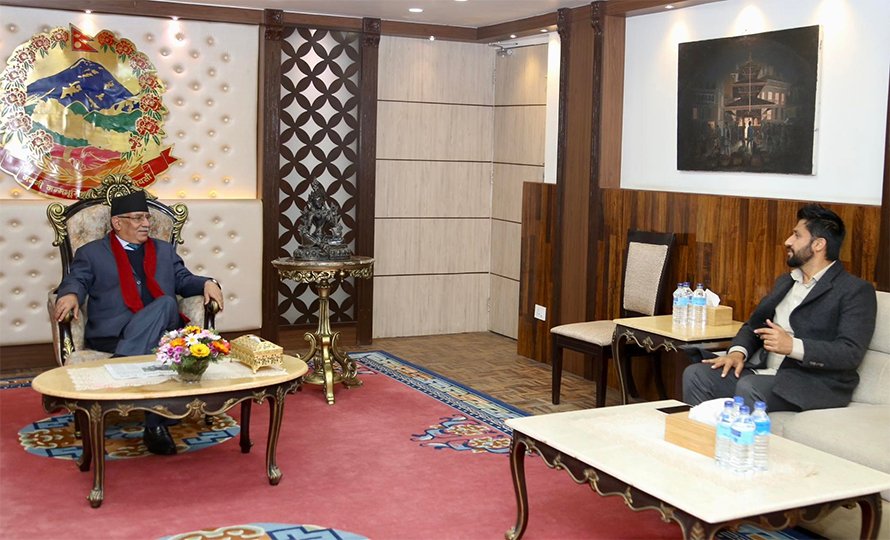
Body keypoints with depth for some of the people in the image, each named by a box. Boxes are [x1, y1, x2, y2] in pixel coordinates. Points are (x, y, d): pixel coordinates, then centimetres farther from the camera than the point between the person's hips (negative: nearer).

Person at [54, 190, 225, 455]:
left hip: (162, 331, 3)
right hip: (111, 333, -3)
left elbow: (184, 280, 20)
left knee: (166, 304, -34)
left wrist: (207, 283, -3)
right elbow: (77, 280, 4)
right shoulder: (91, 252, 18)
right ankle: (155, 425, -31)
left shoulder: (165, 250, 28)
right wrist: (70, 294, -22)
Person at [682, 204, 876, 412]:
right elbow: (753, 325, 22)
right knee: (696, 375, -14)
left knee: (749, 387, -34)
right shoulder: (785, 282, 22)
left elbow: (851, 353, -14)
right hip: (762, 371, 7)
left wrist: (792, 346, -25)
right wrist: (738, 351, -1)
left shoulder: (857, 291, -3)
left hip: (815, 383, -7)